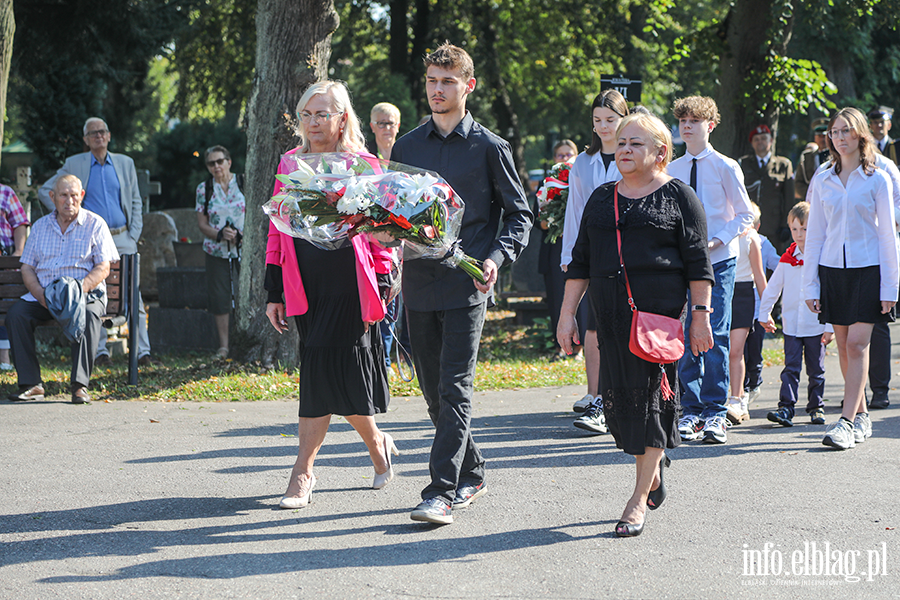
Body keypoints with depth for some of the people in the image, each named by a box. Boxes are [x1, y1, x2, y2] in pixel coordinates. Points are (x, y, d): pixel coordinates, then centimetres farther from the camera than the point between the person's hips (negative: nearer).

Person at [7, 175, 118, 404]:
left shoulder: (95, 224, 6)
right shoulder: (40, 226, 16)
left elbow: (103, 268, -2)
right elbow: (27, 267, 12)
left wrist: (79, 289, -21)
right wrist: (39, 293, -9)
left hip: (86, 294, -3)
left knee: (88, 315, -37)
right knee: (16, 314, -25)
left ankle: (79, 384, -37)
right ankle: (31, 384, -24)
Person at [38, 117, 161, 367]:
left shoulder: (125, 163, 11)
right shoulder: (75, 164, 4)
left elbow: (136, 203, 14)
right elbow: (45, 191, 8)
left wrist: (134, 236, 4)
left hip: (122, 238, 2)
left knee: (134, 296, -3)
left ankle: (143, 353, -2)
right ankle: (100, 352, 5)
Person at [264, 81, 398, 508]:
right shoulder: (289, 165, 12)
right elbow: (277, 232, 14)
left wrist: (382, 290, -4)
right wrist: (274, 293, 9)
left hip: (348, 289, -4)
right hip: (306, 291, 4)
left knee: (323, 373, -11)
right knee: (332, 376, 2)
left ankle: (303, 473, 1)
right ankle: (377, 443, 22)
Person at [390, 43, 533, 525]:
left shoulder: (489, 147, 0)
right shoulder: (406, 147, 12)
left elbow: (519, 213, 3)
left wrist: (497, 258, -14)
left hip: (467, 285, -5)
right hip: (419, 282, 5)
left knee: (455, 388, -10)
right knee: (432, 387, 10)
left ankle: (442, 491, -12)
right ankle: (471, 474, 25)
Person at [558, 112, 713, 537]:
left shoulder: (678, 197, 2)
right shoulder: (602, 199, 16)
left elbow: (697, 263, -1)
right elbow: (581, 262, 16)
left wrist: (701, 316, -7)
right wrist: (567, 315, 10)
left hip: (660, 311, -5)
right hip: (611, 313, 5)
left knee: (650, 395, -6)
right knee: (617, 398, 3)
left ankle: (639, 499, -2)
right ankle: (654, 464, 30)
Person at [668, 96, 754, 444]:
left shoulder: (725, 167, -2)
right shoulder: (672, 171, 9)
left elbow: (744, 216, -1)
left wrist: (715, 240, -14)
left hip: (718, 260, -3)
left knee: (715, 337, -7)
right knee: (685, 338, 2)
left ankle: (715, 413, -1)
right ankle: (691, 411, 9)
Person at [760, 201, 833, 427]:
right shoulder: (787, 260, 3)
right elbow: (772, 288, 14)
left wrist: (830, 327, -7)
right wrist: (764, 314, 15)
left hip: (816, 325, -2)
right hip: (791, 324, 2)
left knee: (816, 370, 8)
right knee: (791, 367, -3)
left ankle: (816, 407, 19)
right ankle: (786, 408, -6)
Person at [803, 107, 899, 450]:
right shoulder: (822, 181, 9)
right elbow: (814, 234, 11)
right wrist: (810, 285, 6)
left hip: (868, 270, -3)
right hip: (832, 269, 4)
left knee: (857, 344, -11)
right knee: (844, 347, 6)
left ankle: (847, 422, -13)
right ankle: (861, 416, 19)